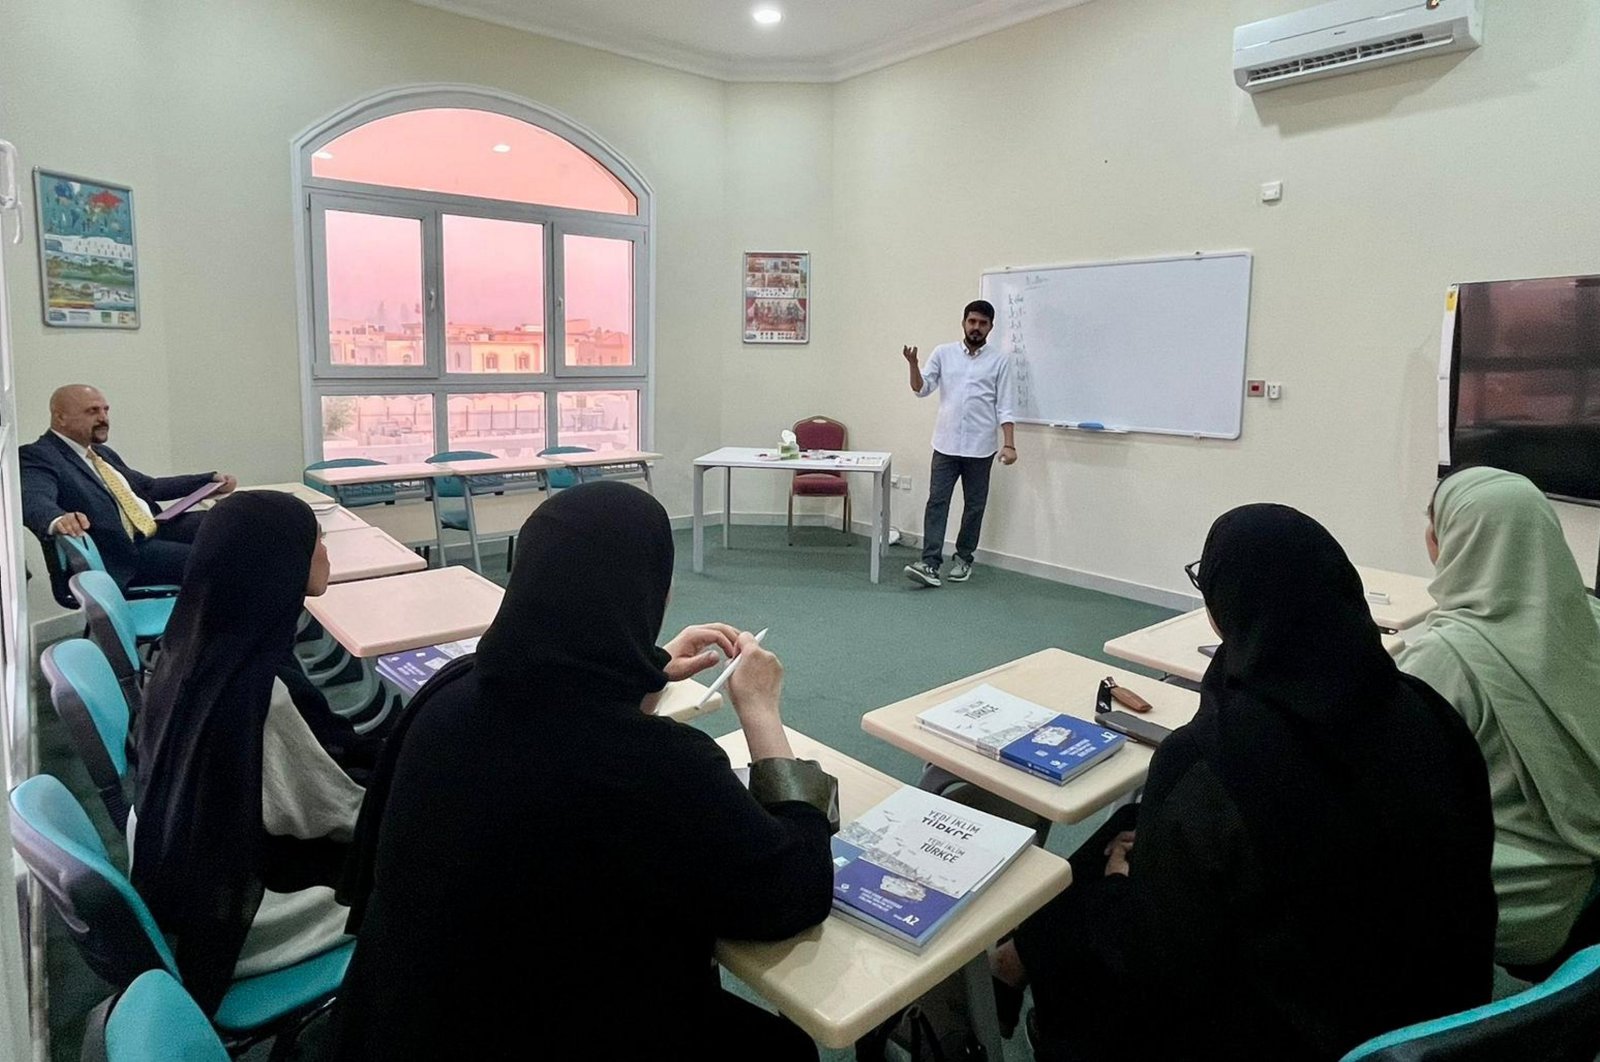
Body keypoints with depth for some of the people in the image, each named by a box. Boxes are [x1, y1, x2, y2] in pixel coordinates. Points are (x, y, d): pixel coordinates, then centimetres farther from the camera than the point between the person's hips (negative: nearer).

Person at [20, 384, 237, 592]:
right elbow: (33, 500, -23)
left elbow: (148, 486, 31)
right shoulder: (36, 456, -4)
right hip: (120, 553, -8)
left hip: (157, 529, 8)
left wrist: (212, 480, 22)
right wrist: (57, 520, -47)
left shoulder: (102, 452, 21)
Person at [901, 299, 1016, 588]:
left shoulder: (999, 360, 0)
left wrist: (1009, 444, -10)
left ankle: (963, 559, 22)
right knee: (937, 502, -7)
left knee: (974, 506, 8)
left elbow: (1005, 406, -2)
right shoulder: (943, 352, 5)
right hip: (946, 445, 1)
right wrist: (913, 364, -19)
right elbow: (922, 389, 0)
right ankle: (930, 564, -10)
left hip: (980, 448, -1)